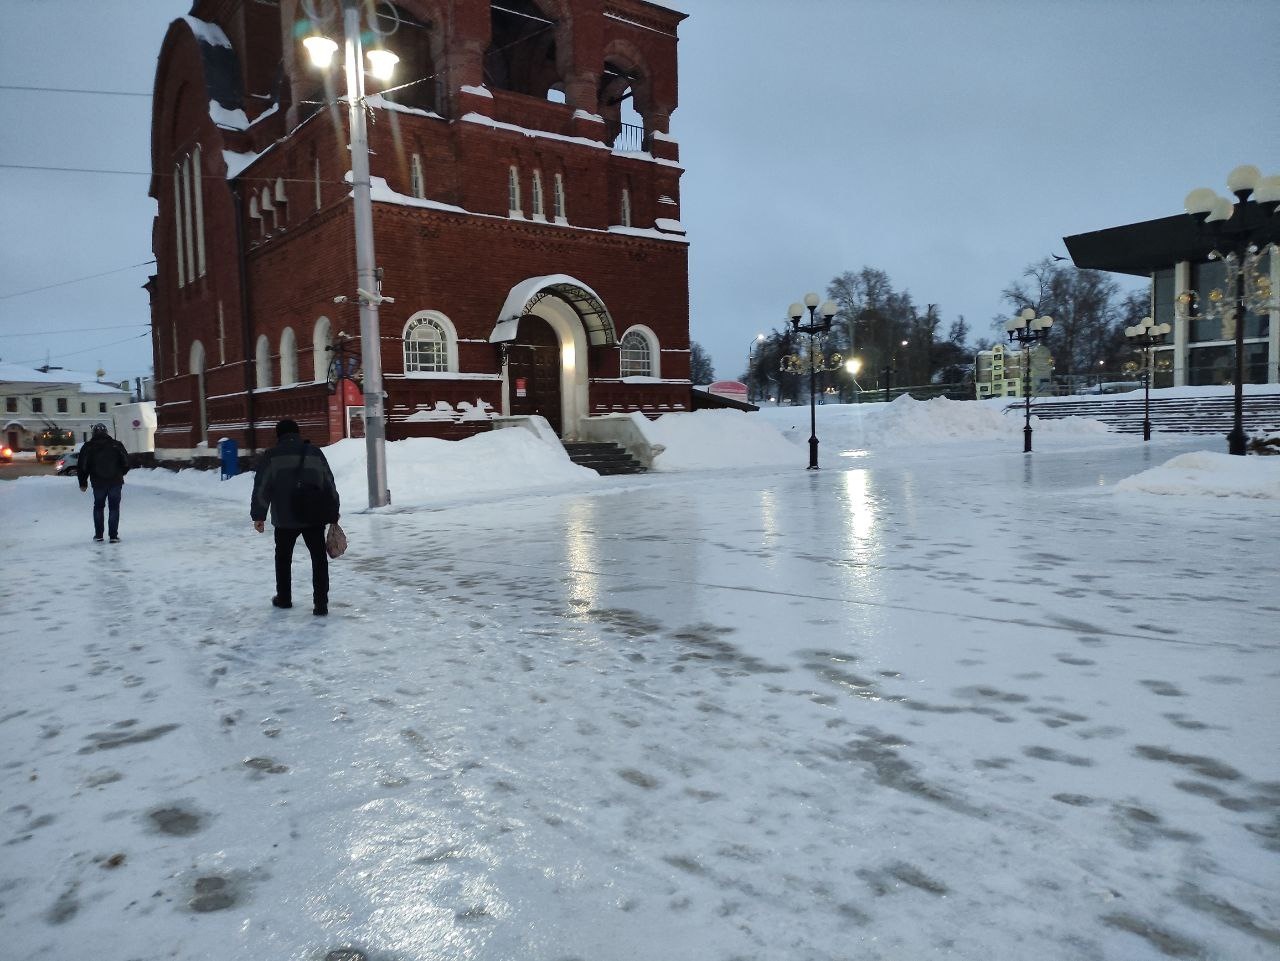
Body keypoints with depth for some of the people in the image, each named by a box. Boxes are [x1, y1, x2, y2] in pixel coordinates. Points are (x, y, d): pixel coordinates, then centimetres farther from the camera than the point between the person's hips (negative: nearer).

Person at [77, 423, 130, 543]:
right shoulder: (116, 444, 0)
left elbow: (81, 466, 3)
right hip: (115, 482, -1)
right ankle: (113, 536, 0)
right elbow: (126, 462, 4)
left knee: (98, 507, 16)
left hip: (98, 483, 1)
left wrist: (83, 483, 14)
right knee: (114, 508, 5)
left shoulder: (88, 447, 1)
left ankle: (98, 535, 16)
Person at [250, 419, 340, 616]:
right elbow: (330, 486, 8)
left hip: (285, 520, -1)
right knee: (319, 559, 5)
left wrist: (258, 515, 2)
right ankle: (320, 603, -2)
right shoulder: (315, 453, 6)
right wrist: (333, 516, 15)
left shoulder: (271, 456, 0)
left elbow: (261, 488, -5)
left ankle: (284, 598, 30)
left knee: (283, 558, 19)